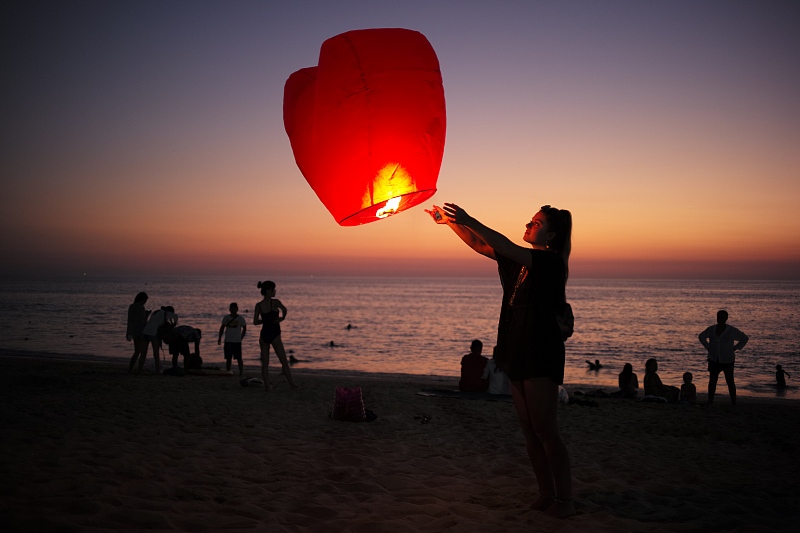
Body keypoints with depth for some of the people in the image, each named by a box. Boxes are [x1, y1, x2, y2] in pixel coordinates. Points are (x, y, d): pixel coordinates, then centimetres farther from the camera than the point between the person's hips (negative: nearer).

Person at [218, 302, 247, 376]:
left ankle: (241, 372, 2)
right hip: (228, 341, 3)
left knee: (239, 358, -3)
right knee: (228, 358, 6)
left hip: (237, 342, -3)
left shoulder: (240, 318, -1)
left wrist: (241, 338, 3)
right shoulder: (226, 318, 6)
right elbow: (222, 328, 12)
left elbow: (244, 328, 8)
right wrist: (220, 338, 5)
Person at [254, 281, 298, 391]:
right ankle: (292, 384, 5)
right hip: (275, 336, -4)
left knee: (265, 363, 10)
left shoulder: (258, 305, 2)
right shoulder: (275, 302, -10)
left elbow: (255, 322, 2)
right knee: (284, 362, 4)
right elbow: (284, 309, -29)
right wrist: (282, 317, -10)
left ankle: (267, 385, 8)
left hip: (264, 335, 4)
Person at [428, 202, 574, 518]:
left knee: (544, 430, -6)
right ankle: (547, 494, 19)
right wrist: (450, 222, 1)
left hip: (541, 353, -8)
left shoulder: (552, 262, -10)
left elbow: (507, 247, -22)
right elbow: (480, 245, 12)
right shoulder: (520, 260, 13)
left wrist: (469, 220, -23)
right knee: (528, 429, 10)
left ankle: (565, 500, 4)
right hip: (517, 351, 8)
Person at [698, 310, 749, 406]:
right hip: (714, 360, 3)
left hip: (727, 360, -3)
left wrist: (734, 348, -2)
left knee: (730, 381, 1)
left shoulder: (731, 330, -4)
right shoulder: (711, 329, 4)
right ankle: (710, 402, 9)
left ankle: (733, 403, 7)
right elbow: (701, 337, 21)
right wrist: (708, 347, 9)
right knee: (712, 381, 4)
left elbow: (745, 338, 5)